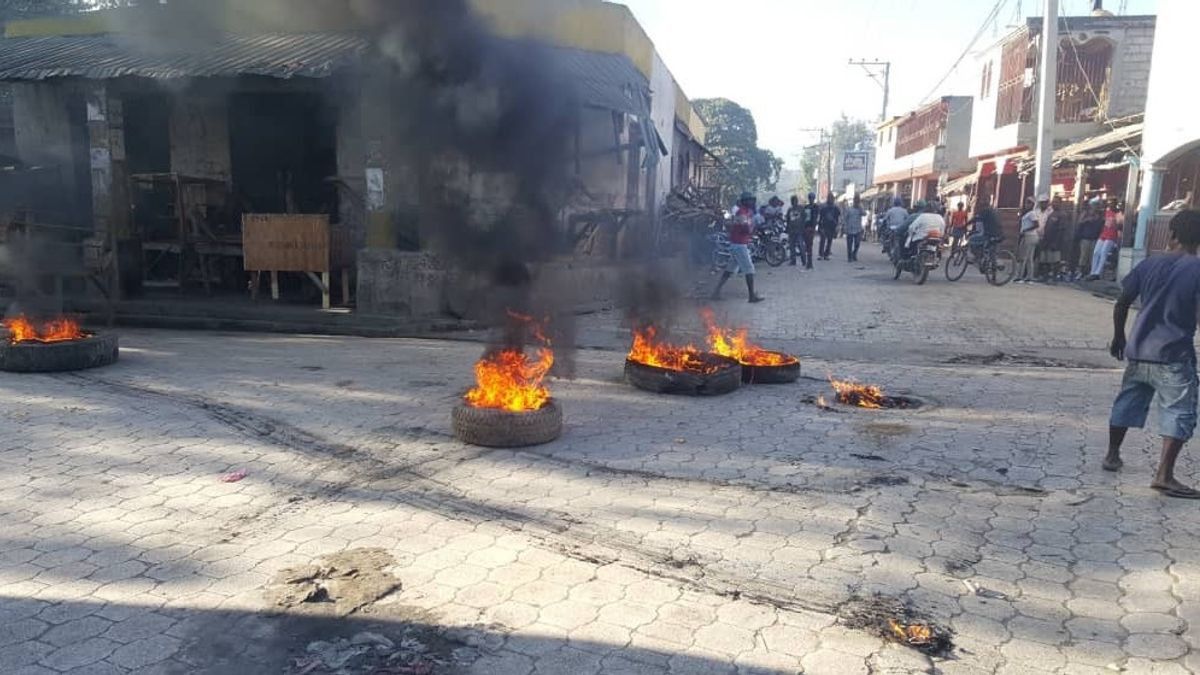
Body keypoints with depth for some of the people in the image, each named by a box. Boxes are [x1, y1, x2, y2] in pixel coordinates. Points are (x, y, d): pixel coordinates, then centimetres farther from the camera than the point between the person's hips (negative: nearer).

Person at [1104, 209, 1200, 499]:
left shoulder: (1149, 264, 4)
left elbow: (1122, 304, 5)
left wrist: (1119, 337, 18)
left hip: (1139, 350, 5)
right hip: (1174, 356, -5)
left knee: (1127, 402, 19)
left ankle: (1112, 455, 31)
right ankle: (1164, 475, -9)